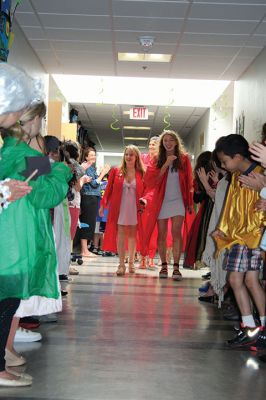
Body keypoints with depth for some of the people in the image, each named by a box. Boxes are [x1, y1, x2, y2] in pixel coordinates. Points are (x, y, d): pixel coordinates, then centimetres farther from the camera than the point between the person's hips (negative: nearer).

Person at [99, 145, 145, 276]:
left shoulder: (141, 174, 4)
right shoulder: (116, 172, 4)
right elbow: (109, 189, 5)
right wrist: (103, 205, 1)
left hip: (135, 209, 1)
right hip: (120, 208, 0)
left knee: (132, 234, 8)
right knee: (120, 234, -5)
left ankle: (131, 262, 21)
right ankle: (121, 264, -4)